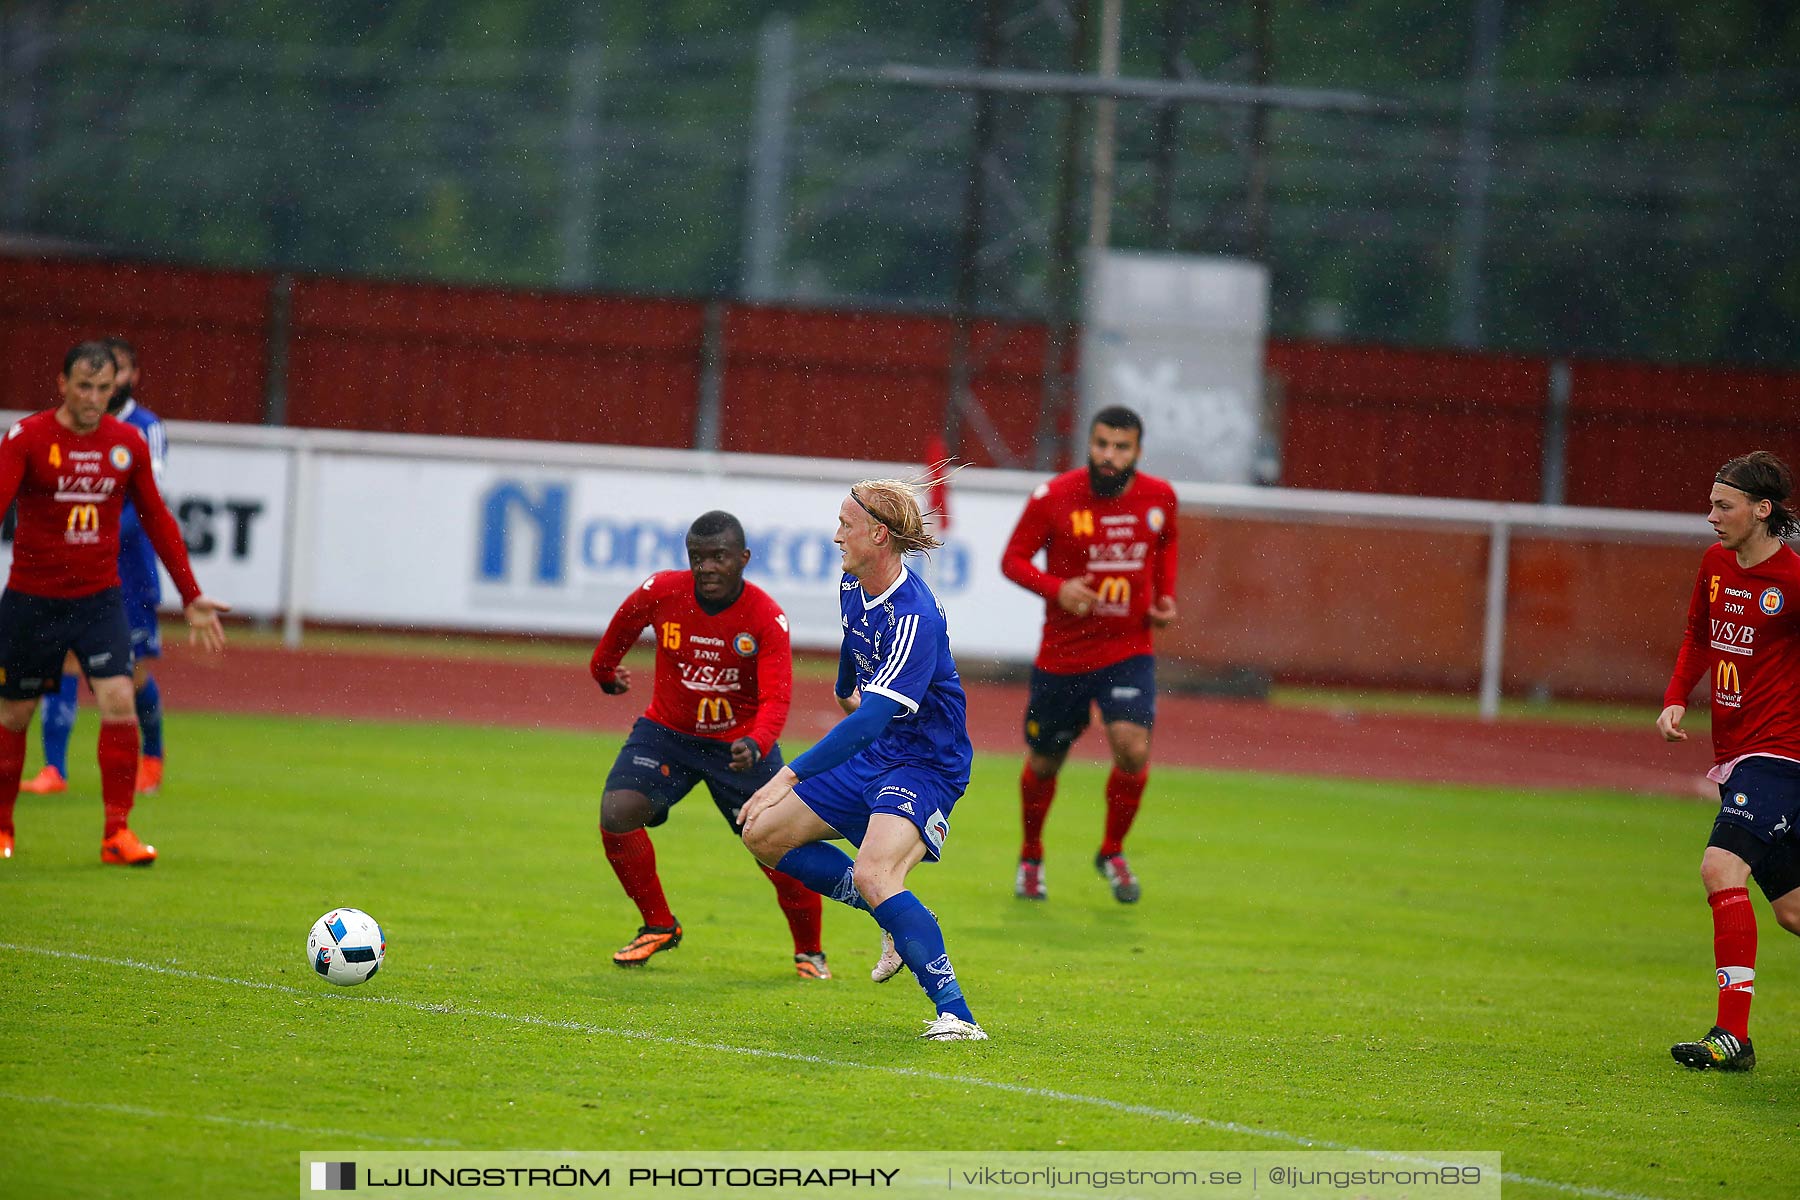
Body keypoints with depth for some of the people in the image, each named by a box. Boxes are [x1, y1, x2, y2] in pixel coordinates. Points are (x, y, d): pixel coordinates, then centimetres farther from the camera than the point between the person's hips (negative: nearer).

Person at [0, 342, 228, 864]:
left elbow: (157, 521, 12)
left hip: (100, 599, 2)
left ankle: (117, 833, -8)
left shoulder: (128, 443, 2)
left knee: (119, 702, -15)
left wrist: (190, 595, 11)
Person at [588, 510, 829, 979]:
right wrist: (605, 671, 26)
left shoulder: (767, 618, -21)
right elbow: (621, 628, 8)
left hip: (740, 743, -2)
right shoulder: (661, 592, -15)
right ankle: (658, 926, 3)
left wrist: (755, 746, -48)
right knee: (617, 815, -20)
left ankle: (809, 952, 22)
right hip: (667, 730, 2)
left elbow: (776, 699, -28)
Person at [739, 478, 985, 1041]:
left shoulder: (914, 617, -28)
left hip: (924, 766, -10)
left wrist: (791, 774, -39)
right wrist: (845, 689, 47)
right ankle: (896, 921, 18)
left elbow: (871, 719, -35)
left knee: (872, 875, -32)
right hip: (871, 757, 10)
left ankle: (956, 1015, -31)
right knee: (764, 835, 10)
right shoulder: (853, 587, 1)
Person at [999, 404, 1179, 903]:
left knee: (1133, 750, -19)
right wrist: (1056, 587, -23)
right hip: (1062, 653, -1)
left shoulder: (1159, 497, -3)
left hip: (1128, 651, 1)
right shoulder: (1054, 497, -13)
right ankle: (1031, 858, 39)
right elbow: (1013, 559, -6)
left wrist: (1166, 597, 4)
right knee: (1044, 764, 11)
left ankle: (1112, 853, 7)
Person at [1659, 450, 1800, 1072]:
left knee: (1722, 868, -22)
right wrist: (1675, 700, 9)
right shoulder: (1715, 563, 9)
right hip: (1734, 754, 8)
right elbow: (1698, 636, 23)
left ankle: (1733, 1034, -21)